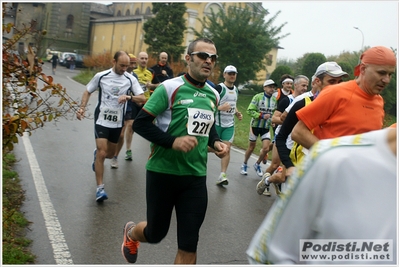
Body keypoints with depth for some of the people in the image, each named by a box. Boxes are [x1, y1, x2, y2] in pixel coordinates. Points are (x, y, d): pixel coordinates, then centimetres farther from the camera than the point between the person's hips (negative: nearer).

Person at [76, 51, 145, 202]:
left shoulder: (130, 79, -4)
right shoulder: (101, 76, -5)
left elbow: (142, 98, -8)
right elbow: (88, 92, 7)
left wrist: (129, 97, -27)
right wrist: (82, 107, -7)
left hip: (117, 122, 3)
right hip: (102, 120, -3)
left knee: (110, 154, 16)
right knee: (102, 152, -13)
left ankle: (97, 154, 54)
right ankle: (100, 188, -5)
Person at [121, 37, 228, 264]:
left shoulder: (213, 95, 7)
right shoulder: (170, 88, -11)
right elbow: (140, 123, -13)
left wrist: (216, 142, 3)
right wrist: (172, 141, -25)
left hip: (196, 177, 5)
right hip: (163, 172, -4)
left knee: (189, 245, 3)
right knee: (156, 233, 14)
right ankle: (131, 232, 51)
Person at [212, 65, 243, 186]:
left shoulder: (236, 90, 12)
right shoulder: (219, 88, -12)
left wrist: (237, 113, 9)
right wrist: (220, 107, -32)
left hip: (229, 125, 5)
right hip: (217, 123, -5)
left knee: (227, 149, -3)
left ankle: (222, 176, -3)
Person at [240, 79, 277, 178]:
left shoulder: (274, 99, 2)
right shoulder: (258, 97, -12)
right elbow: (250, 110, -16)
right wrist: (262, 115, -23)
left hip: (266, 127, 3)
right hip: (255, 125, -3)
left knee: (266, 148, -5)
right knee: (251, 147, 9)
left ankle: (257, 164, 21)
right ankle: (244, 165, 31)